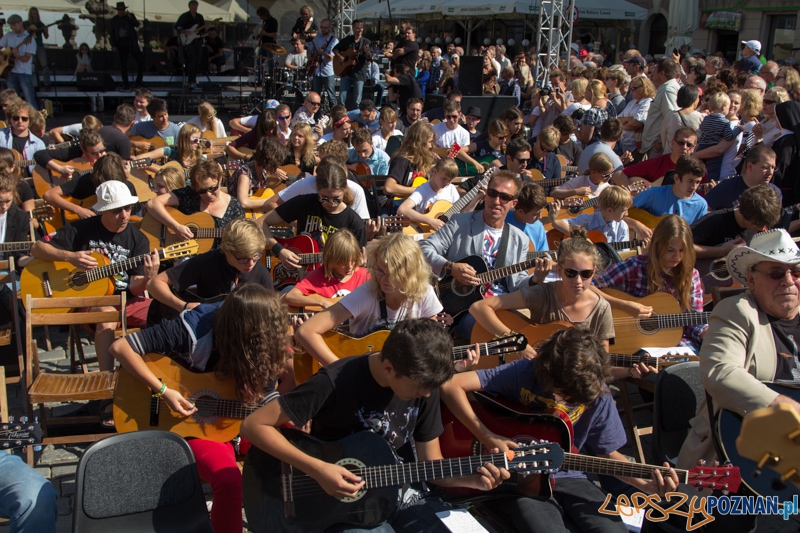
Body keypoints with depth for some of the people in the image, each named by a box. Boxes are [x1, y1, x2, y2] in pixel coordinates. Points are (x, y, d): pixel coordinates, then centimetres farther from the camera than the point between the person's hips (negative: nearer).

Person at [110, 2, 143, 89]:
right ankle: (125, 84, 3)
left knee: (140, 61, -5)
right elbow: (112, 34, 8)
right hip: (121, 45, 0)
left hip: (132, 43, 0)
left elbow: (137, 25, -8)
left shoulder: (130, 16, 6)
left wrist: (130, 18, -23)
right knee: (123, 65, -2)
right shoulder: (114, 20, 7)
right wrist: (113, 45, 0)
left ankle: (138, 81, 10)